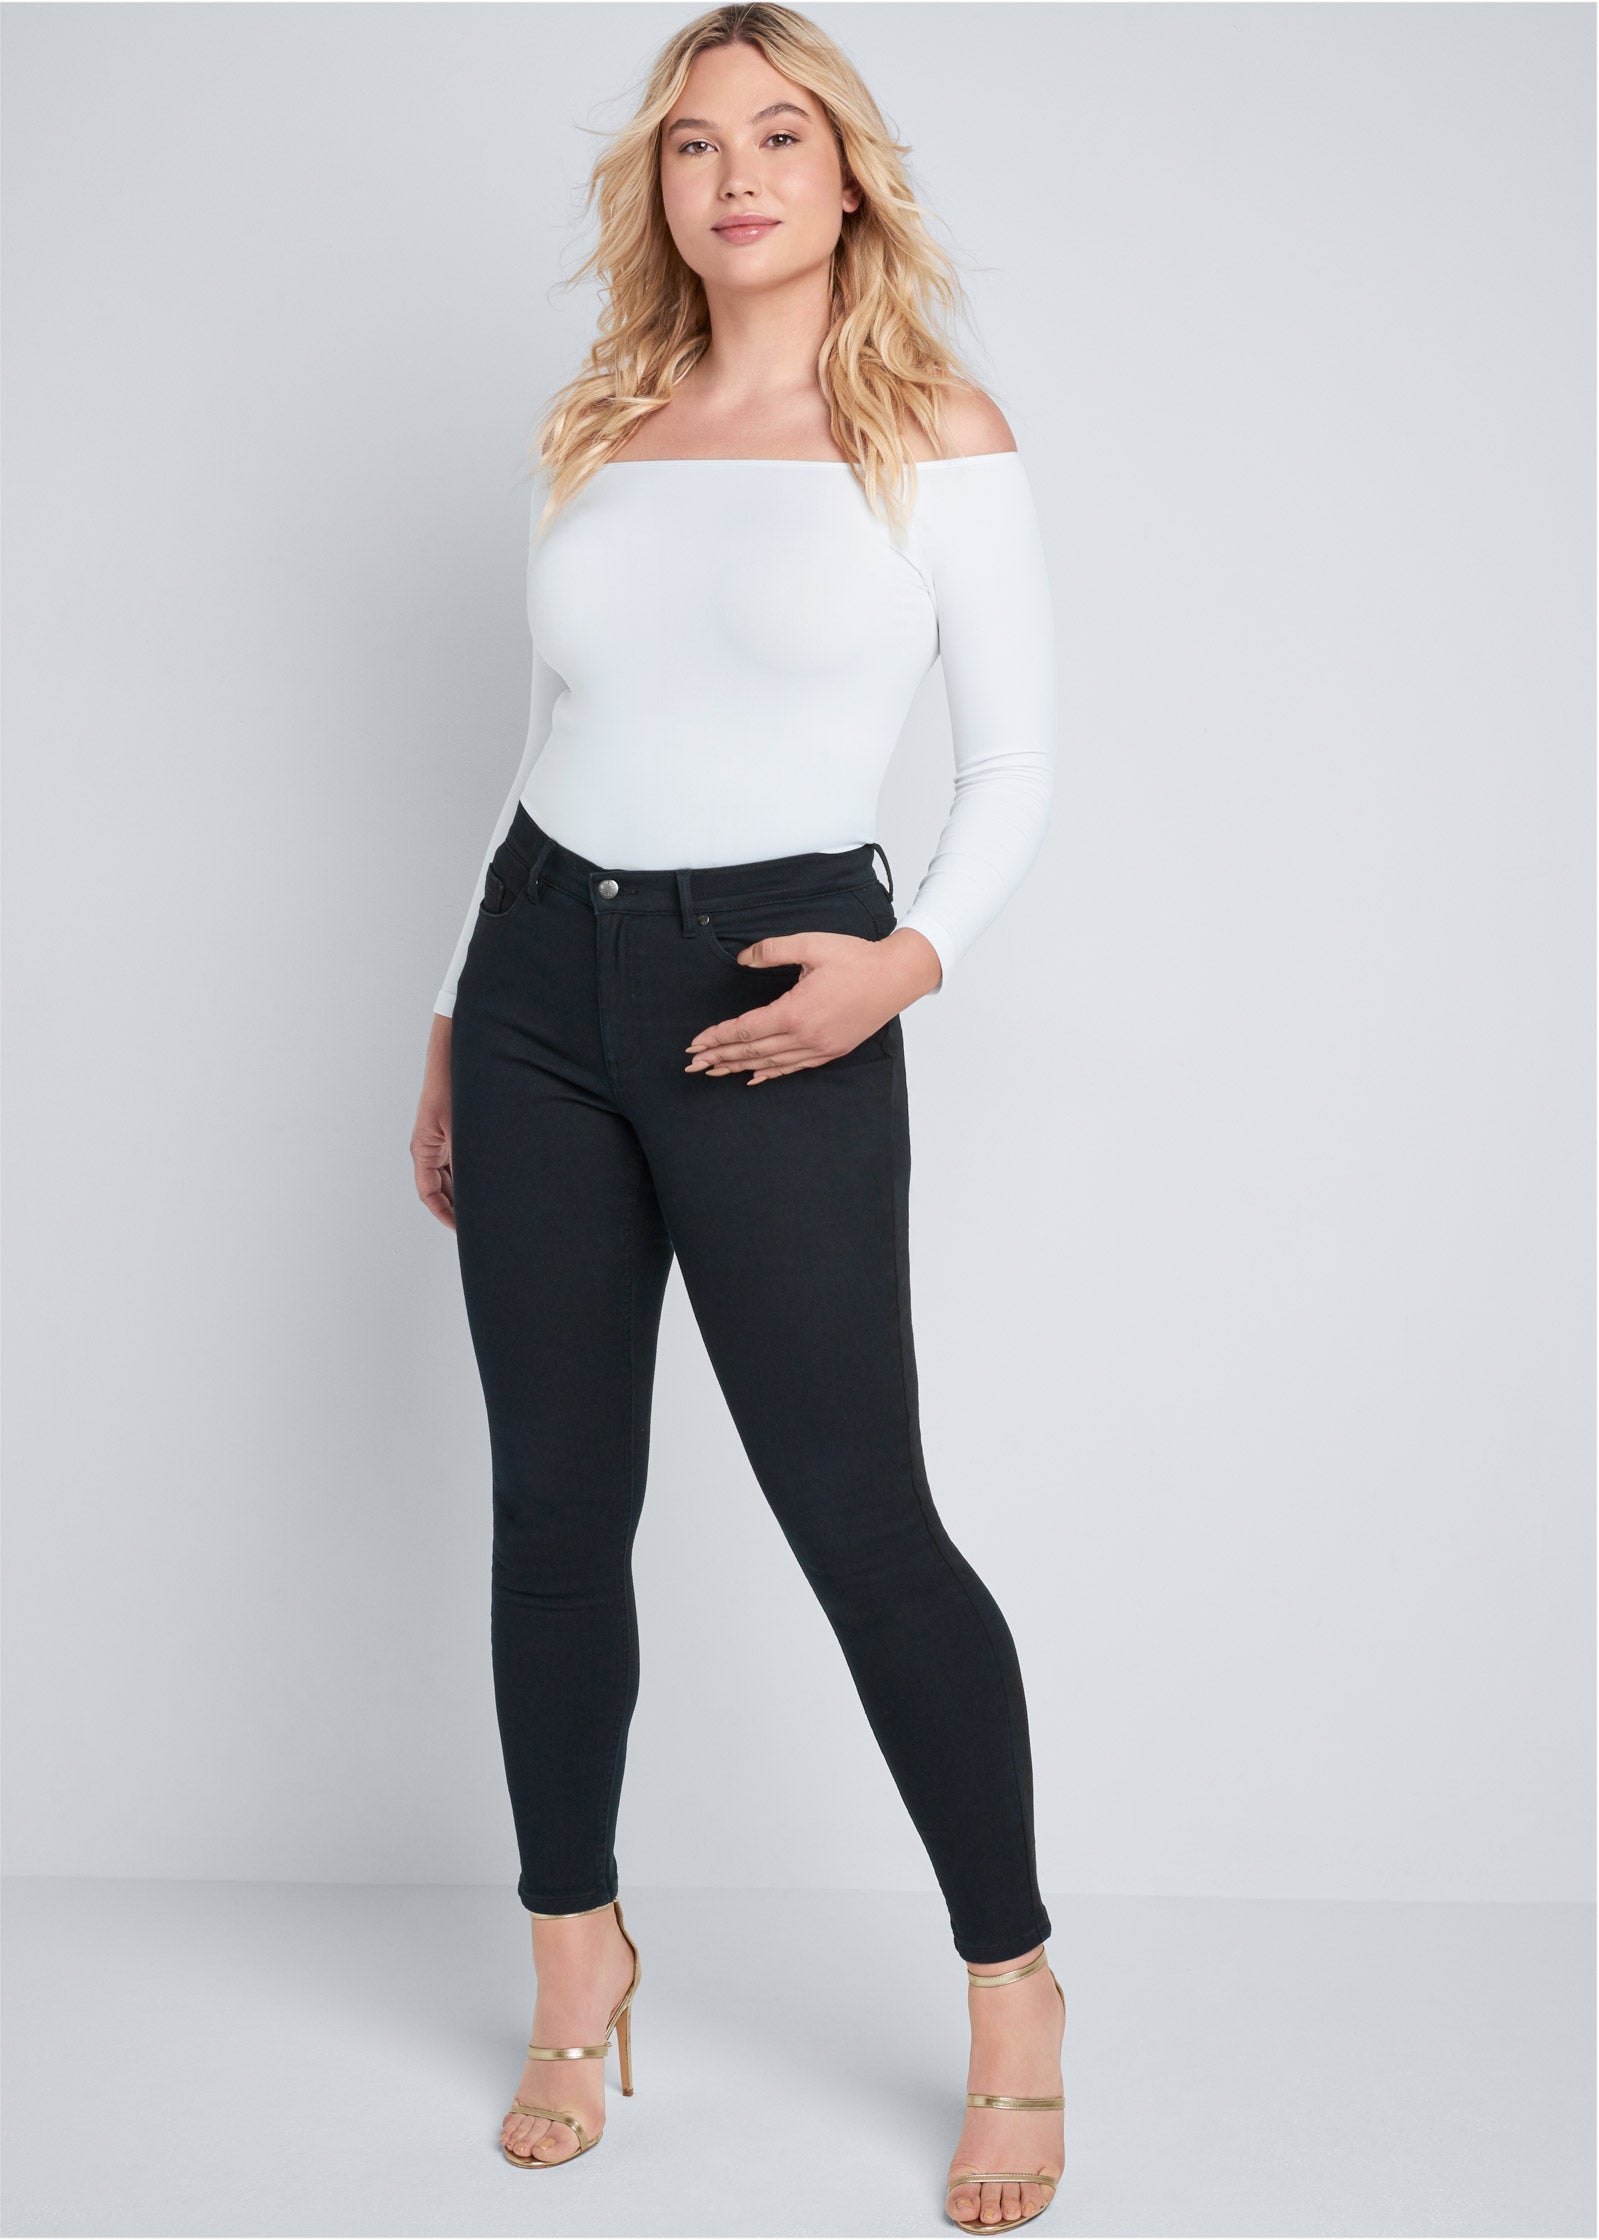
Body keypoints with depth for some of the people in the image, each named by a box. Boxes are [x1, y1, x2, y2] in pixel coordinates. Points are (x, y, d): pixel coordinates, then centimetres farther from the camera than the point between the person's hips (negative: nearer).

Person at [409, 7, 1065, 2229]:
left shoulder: (939, 432, -1)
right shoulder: (596, 435, 12)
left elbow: (1016, 767, -1)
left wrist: (912, 956, -19)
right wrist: (455, 1027, 16)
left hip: (764, 1002, -5)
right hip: (538, 972, 5)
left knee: (858, 1516, -3)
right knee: (556, 1503, 9)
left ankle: (1013, 1994, 15)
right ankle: (578, 1965, 27)